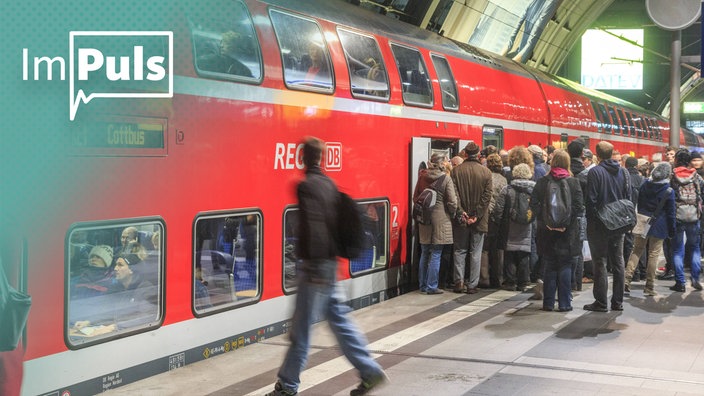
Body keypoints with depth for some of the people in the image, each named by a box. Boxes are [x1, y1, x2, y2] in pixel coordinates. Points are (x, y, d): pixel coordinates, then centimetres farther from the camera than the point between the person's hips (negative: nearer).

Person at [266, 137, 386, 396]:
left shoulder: (306, 185, -14)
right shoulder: (329, 184, 11)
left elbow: (313, 226, -22)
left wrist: (313, 267, -23)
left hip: (316, 265, -9)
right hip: (330, 261, 9)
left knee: (301, 327, 0)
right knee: (339, 320, 15)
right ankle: (370, 372, 19)